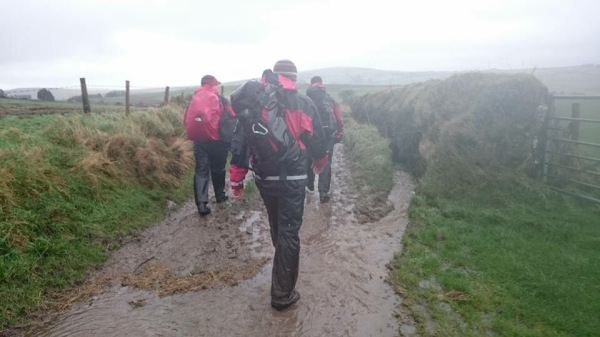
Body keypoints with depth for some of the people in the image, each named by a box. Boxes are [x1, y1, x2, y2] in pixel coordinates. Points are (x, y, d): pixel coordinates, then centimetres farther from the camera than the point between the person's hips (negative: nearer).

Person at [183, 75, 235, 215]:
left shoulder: (194, 99, 8)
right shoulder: (219, 99, -3)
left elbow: (186, 120, 8)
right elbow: (231, 117, -7)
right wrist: (228, 136, 3)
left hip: (198, 140, 3)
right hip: (216, 139, -3)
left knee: (201, 170, 4)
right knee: (218, 168, 15)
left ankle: (201, 203, -7)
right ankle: (220, 195, 31)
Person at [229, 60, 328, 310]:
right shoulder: (303, 103, -4)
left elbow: (239, 142, 1)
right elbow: (317, 138, 4)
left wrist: (237, 180, 7)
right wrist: (320, 161, 25)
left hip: (263, 178, 4)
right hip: (292, 177, -4)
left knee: (277, 226, 25)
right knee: (289, 231, 3)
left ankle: (286, 267, 50)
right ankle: (282, 294, 10)